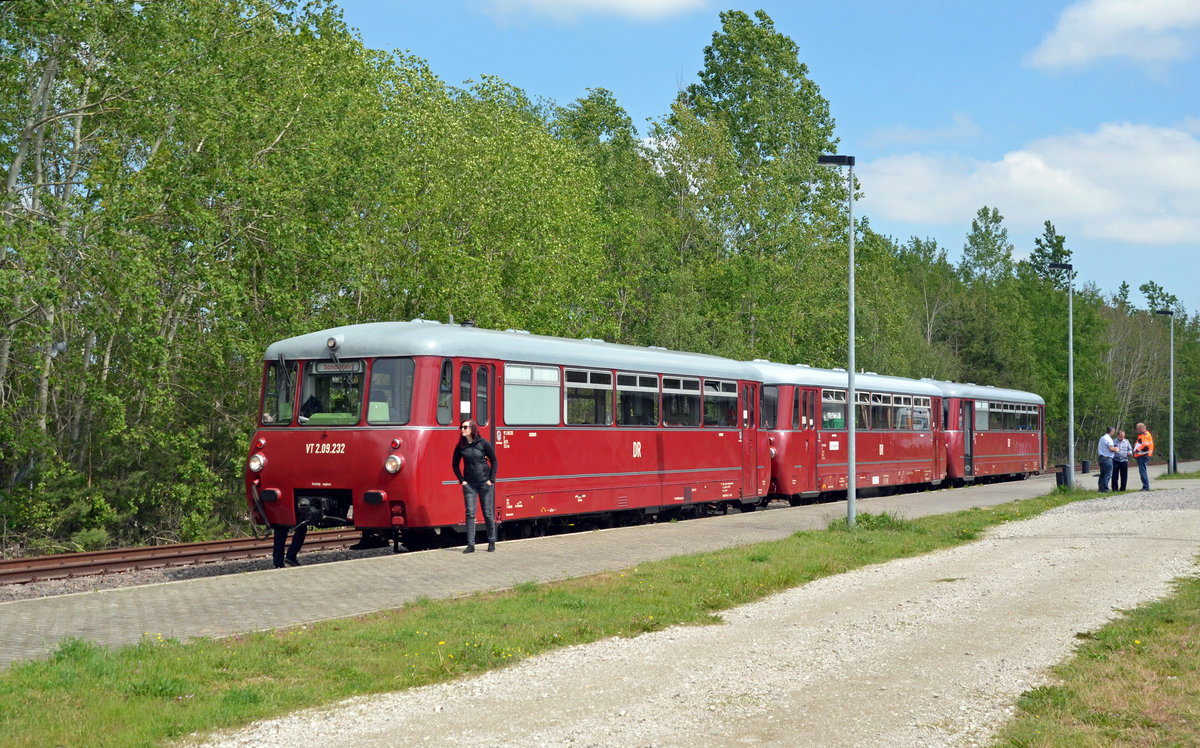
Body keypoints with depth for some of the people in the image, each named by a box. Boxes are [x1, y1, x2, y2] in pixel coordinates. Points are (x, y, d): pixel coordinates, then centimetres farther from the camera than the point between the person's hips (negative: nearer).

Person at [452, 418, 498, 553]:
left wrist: (491, 479, -3)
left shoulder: (483, 443, -6)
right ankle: (470, 544, -3)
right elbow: (455, 465, 13)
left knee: (488, 513, 6)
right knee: (470, 513, -4)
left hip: (485, 483, -2)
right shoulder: (460, 446, 1)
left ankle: (492, 542, 19)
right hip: (469, 484, 2)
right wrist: (461, 480, 4)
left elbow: (493, 461, 2)